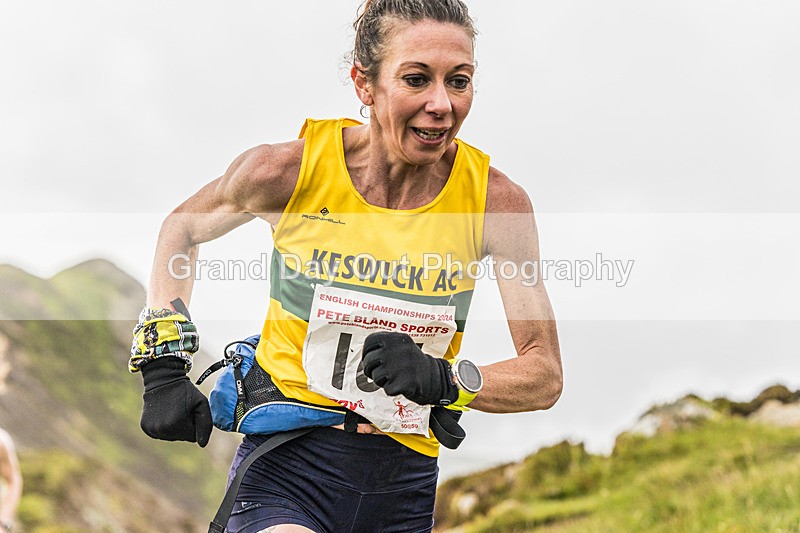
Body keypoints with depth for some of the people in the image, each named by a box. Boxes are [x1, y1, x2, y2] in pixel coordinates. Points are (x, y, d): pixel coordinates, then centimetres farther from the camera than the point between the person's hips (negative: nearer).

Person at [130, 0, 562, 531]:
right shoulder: (291, 169, -13)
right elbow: (184, 227, 9)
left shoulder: (496, 200, -11)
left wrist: (446, 379, -24)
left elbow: (545, 375, -6)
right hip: (288, 471, -2)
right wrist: (164, 366, 0)